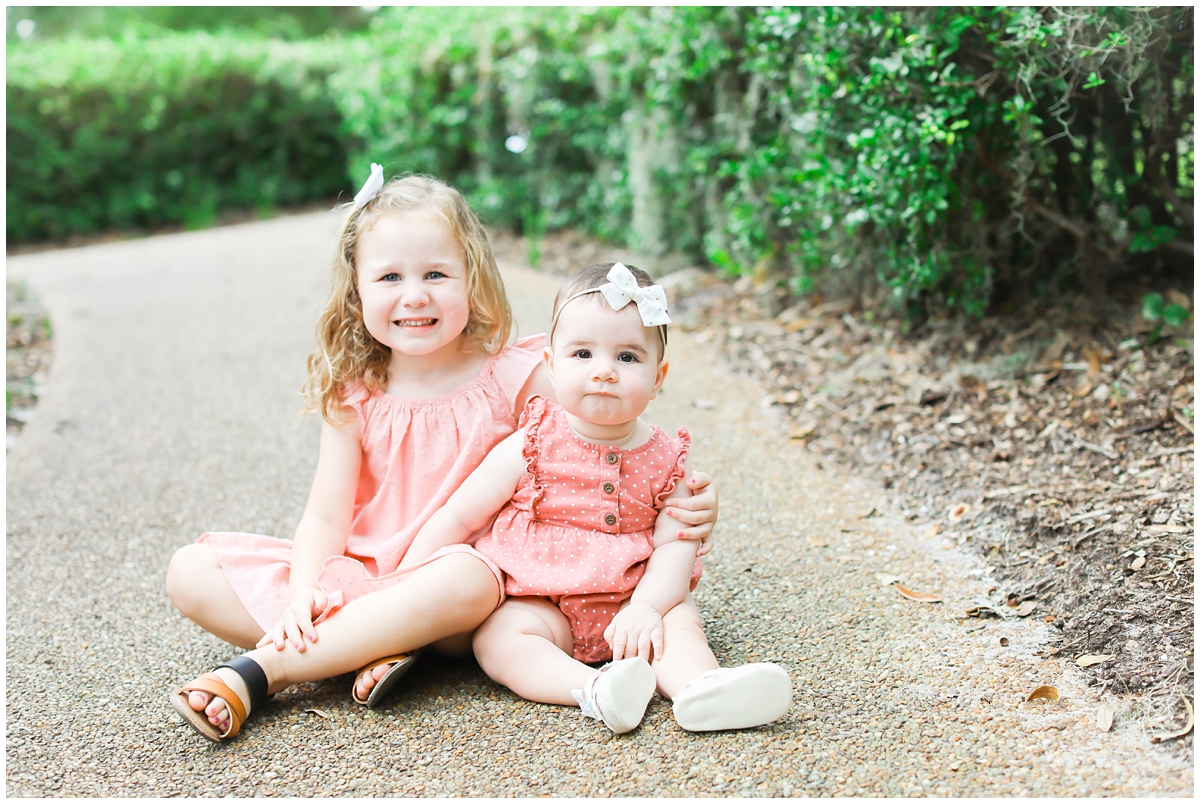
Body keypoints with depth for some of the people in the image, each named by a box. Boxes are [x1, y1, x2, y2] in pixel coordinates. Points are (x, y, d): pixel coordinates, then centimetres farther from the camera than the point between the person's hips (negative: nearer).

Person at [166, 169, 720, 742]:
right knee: (191, 574, -10)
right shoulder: (354, 398, 1)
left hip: (468, 575, -3)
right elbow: (326, 516, -2)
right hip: (360, 578, 3)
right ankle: (369, 647, -24)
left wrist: (679, 501, -16)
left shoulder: (516, 379, -5)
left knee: (462, 580, -41)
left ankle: (260, 671, -28)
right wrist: (302, 596, -21)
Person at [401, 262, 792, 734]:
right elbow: (456, 519, -2)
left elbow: (675, 545, -9)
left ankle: (703, 691, -51)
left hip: (631, 605, 1)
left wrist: (645, 607, -27)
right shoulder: (531, 448, -6)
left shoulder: (664, 461, -1)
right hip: (539, 604, -1)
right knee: (497, 640, -28)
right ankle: (595, 691, -47)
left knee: (679, 621, -25)